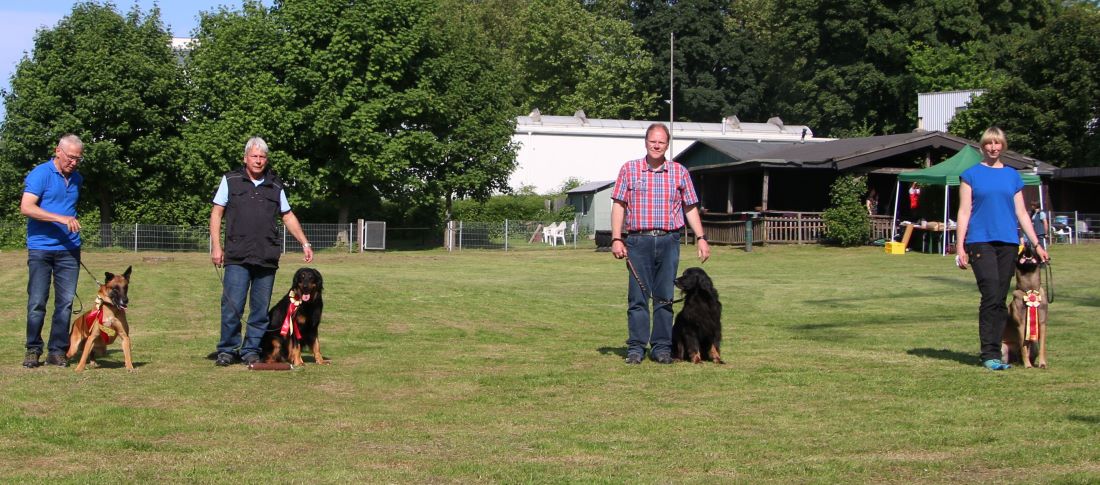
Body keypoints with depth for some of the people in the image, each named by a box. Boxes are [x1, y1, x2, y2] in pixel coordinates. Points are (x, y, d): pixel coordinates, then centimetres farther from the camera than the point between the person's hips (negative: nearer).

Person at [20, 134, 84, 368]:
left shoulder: (77, 179, 13)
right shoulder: (40, 174, -7)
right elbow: (26, 207, -19)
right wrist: (61, 219, -25)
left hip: (69, 248, 5)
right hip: (40, 248, -5)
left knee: (65, 302, 1)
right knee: (37, 302, -3)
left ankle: (57, 351, 8)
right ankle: (33, 350, 9)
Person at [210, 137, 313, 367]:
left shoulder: (275, 186, 14)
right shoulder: (231, 181, 6)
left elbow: (288, 216, 20)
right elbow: (216, 213, 6)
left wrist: (305, 243, 11)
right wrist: (216, 246, -3)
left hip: (267, 258, 3)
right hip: (237, 257, -3)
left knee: (261, 309, 5)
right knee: (232, 306, -7)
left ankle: (251, 350, 14)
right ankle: (227, 350, 5)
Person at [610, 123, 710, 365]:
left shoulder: (679, 172, 10)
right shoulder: (629, 169, 6)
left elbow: (690, 208, 13)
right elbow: (619, 206, 3)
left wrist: (701, 238, 5)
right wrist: (616, 239, -5)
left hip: (669, 241, 1)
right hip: (638, 241, -1)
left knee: (665, 297, 4)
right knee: (637, 297, -1)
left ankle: (662, 347, 10)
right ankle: (636, 348, 4)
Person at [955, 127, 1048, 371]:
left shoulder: (1012, 176, 14)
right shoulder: (971, 175, 5)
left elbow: (1021, 213, 16)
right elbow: (964, 212, 2)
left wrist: (1037, 244, 11)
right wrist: (960, 247, -4)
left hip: (1008, 242, 4)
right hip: (981, 241, -4)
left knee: (1000, 300, 4)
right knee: (991, 296, -14)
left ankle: (994, 353, 9)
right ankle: (989, 354, -11)